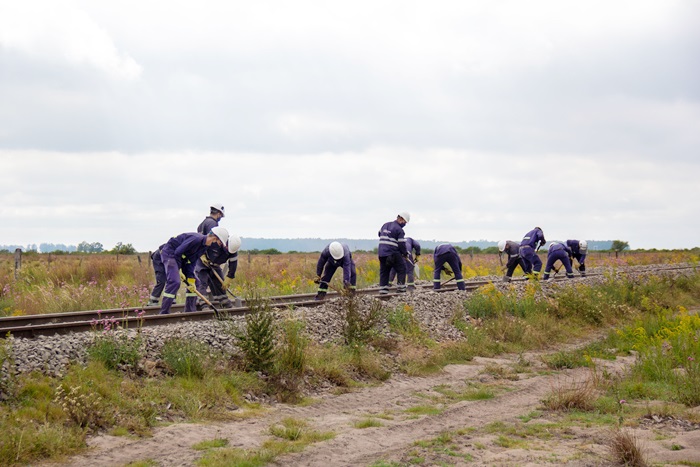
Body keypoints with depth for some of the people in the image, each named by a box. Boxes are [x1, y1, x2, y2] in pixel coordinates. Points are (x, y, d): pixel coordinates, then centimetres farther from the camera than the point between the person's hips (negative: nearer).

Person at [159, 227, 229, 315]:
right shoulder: (196, 239, -27)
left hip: (181, 258, 10)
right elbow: (178, 252, -26)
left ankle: (190, 311, 14)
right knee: (174, 282, -24)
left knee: (194, 282, 8)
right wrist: (180, 272, -18)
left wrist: (191, 280, -6)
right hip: (169, 253, -10)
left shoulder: (204, 246, 4)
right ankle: (163, 313, -23)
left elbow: (192, 261, 3)